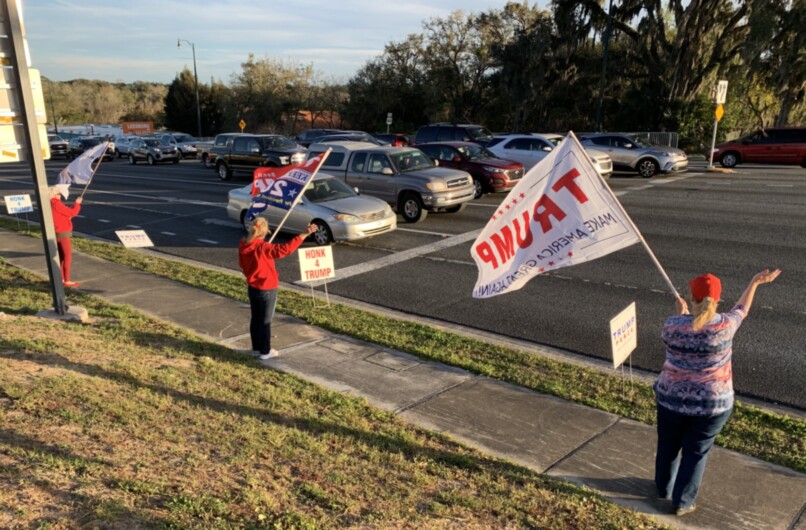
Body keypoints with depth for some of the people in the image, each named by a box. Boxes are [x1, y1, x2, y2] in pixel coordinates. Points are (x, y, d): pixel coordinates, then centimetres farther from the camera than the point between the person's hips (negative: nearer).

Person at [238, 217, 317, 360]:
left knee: (255, 318, 18)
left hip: (252, 287, 7)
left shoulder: (243, 246, -3)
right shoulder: (263, 248, -26)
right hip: (267, 289, -7)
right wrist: (304, 234, -40)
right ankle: (265, 351, 16)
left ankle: (256, 347, 31)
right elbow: (285, 249, -36)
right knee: (265, 320, 5)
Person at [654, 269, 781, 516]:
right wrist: (755, 282, 22)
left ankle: (663, 488, 42)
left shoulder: (673, 325, -16)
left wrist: (681, 312, 25)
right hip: (712, 403, -1)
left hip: (671, 398, 1)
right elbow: (742, 308, 6)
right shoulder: (725, 325, -16)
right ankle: (682, 502, 27)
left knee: (668, 445, 21)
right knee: (696, 451, 16)